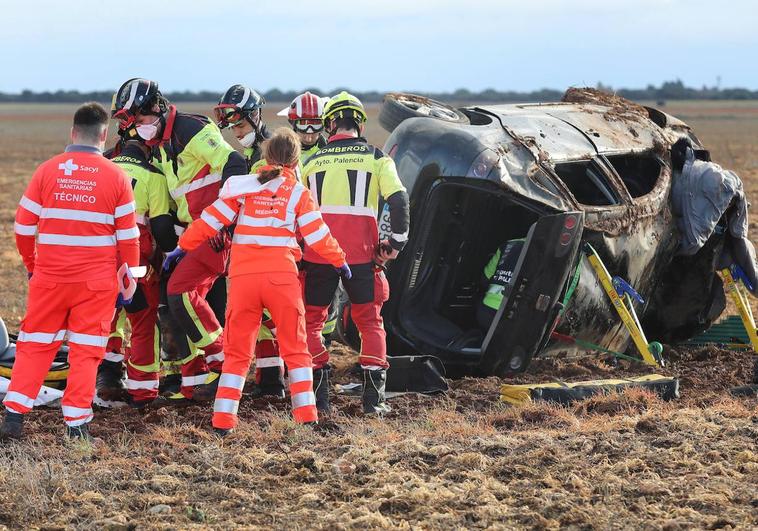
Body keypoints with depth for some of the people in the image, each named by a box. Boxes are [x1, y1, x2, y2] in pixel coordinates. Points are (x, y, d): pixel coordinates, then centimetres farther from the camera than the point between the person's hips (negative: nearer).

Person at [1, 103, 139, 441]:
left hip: (49, 277, 1)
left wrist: (32, 265, 17)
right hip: (97, 282, -1)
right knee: (85, 350, 6)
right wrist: (130, 275, 11)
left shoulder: (47, 171, -2)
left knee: (35, 345, 10)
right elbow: (128, 235, -1)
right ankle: (77, 422, 4)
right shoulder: (116, 176, -4)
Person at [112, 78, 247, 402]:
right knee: (176, 301, 6)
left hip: (219, 230, -10)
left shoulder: (192, 130, -15)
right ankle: (194, 382, 10)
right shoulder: (158, 147, 17)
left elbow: (233, 166, -24)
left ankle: (223, 364, -4)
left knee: (180, 290, -16)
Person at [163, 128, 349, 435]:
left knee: (237, 351, 9)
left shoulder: (244, 186, 8)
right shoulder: (298, 192, 5)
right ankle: (306, 416, 6)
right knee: (295, 348, 11)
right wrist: (339, 261, 20)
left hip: (243, 276, 1)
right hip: (281, 276, -1)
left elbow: (212, 219, 7)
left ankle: (223, 420, 4)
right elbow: (318, 235, 5)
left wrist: (183, 247, 17)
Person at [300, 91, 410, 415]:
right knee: (370, 322, 12)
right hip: (360, 254, -1)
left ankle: (319, 394, 5)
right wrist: (396, 243, 0)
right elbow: (398, 199, -7)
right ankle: (374, 397, 5)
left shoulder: (314, 161, 12)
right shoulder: (375, 158, 5)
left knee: (311, 321, 13)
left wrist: (298, 253, 24)